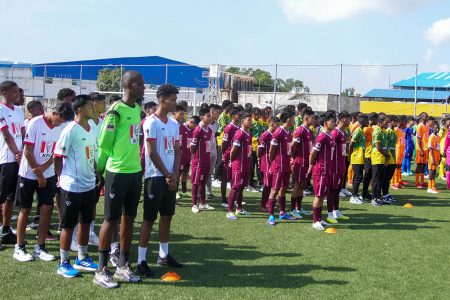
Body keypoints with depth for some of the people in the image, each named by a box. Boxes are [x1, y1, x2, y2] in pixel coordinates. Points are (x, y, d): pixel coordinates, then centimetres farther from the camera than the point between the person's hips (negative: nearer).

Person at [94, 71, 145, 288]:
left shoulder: (138, 110, 11)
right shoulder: (116, 111, -15)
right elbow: (104, 143, -12)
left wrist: (136, 163, 16)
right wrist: (101, 168, -1)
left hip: (135, 171, 8)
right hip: (117, 172, -8)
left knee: (129, 218, 11)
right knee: (111, 219, -1)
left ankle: (123, 266, 21)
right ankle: (101, 270, 7)